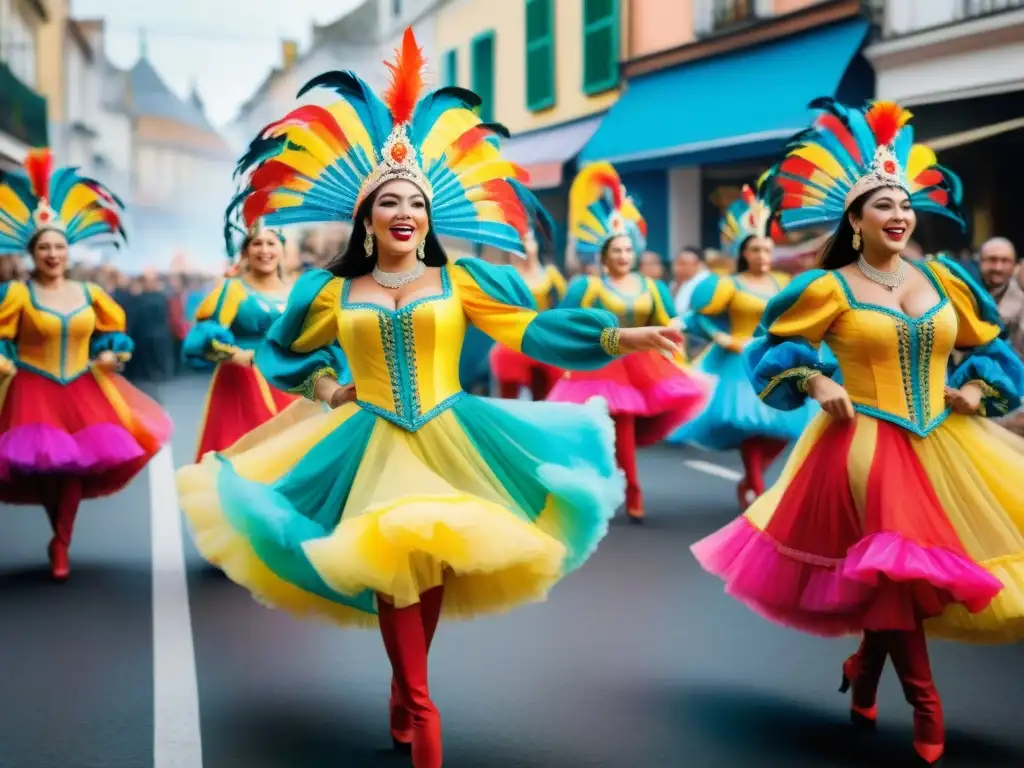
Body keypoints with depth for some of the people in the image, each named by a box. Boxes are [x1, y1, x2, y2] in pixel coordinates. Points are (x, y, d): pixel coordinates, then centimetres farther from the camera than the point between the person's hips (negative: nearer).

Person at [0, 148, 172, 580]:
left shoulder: (88, 293, 6)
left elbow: (113, 324, 20)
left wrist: (111, 352, 5)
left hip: (82, 390, 3)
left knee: (77, 462, -3)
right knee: (41, 464, -6)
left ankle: (61, 544, 8)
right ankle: (61, 538, 17)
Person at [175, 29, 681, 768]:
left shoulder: (457, 281, 3)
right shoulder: (334, 293, 7)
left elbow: (527, 327, -5)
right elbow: (285, 349, 22)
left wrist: (616, 336, -14)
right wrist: (324, 387, 5)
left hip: (449, 440, 0)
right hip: (372, 446, 0)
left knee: (434, 563, -2)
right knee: (390, 564, -13)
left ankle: (404, 690, 21)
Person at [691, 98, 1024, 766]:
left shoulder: (943, 279, 7)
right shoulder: (830, 287, -4)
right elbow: (776, 345, 4)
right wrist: (818, 385, -10)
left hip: (945, 444, 4)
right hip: (867, 445, -4)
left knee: (901, 577, 9)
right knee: (894, 572, -7)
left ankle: (866, 667, 34)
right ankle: (925, 707, 3)